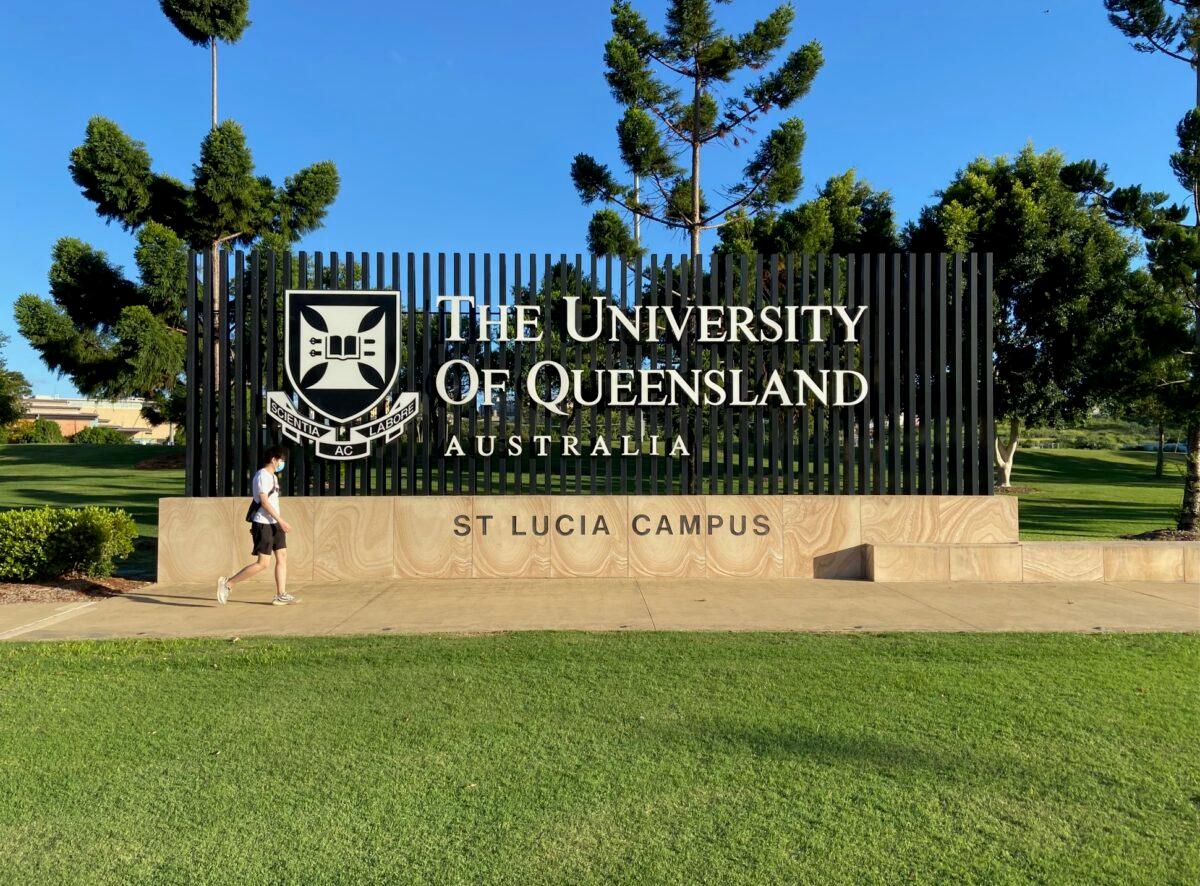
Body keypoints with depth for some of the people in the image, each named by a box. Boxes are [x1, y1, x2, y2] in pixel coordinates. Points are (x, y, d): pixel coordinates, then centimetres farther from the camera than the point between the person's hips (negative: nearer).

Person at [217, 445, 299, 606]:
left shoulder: (272, 476, 18)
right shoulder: (262, 475, -12)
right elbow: (264, 501, -20)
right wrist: (281, 520, -21)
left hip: (273, 523, 10)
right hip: (263, 524, -10)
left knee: (282, 556, 5)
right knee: (263, 563, -8)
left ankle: (281, 595, 7)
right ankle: (227, 583, 1)